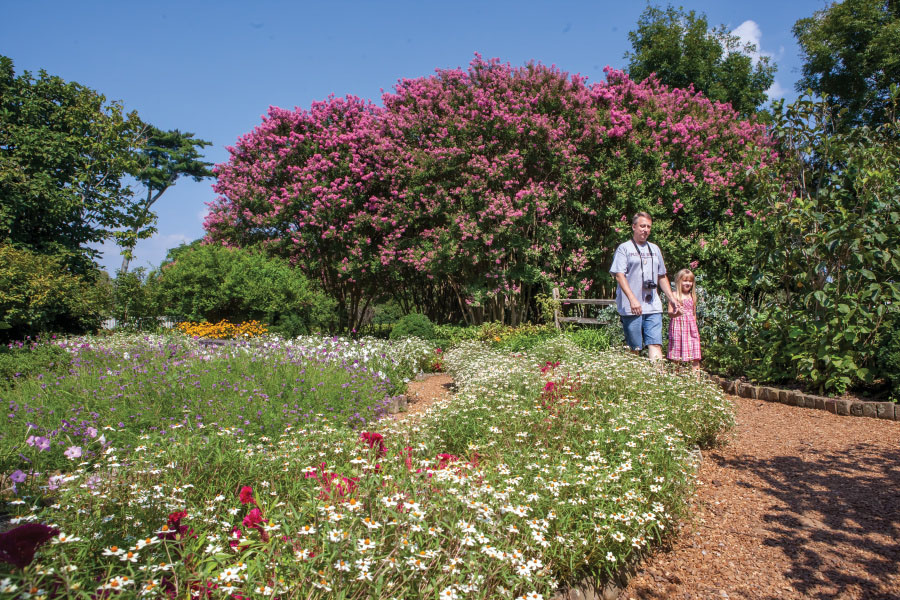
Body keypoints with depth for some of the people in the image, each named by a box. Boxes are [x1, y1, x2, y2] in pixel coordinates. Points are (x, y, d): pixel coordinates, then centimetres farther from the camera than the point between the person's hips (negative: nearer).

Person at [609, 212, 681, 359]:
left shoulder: (654, 249, 20)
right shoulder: (624, 248, 3)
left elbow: (662, 277, 26)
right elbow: (619, 275, -8)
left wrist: (672, 299, 17)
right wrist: (632, 299, -19)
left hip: (653, 308, 4)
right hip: (631, 308, -4)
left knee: (655, 345, -6)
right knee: (634, 349, -2)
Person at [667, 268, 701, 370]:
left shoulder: (692, 296, 12)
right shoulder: (675, 295, -1)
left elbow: (694, 314, 18)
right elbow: (670, 312, -6)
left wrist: (695, 328, 12)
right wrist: (675, 313, -27)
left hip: (691, 326, 4)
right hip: (678, 325, -4)